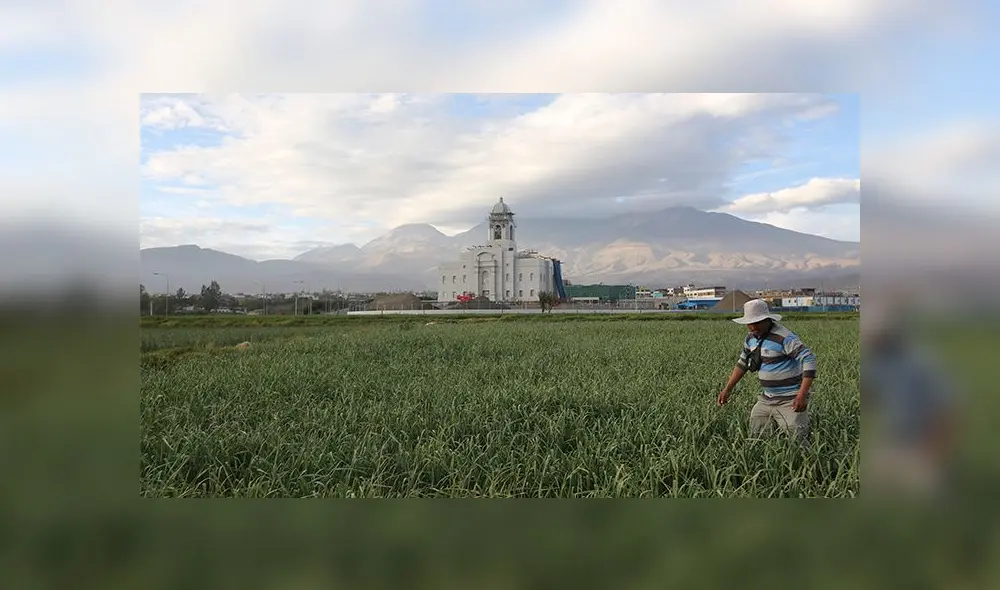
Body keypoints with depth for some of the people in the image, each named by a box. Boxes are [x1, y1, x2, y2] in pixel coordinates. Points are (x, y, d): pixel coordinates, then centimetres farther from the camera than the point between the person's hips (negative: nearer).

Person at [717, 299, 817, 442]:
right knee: (753, 436, 10)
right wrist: (727, 389, 12)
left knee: (798, 441, -6)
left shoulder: (784, 337, -20)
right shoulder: (751, 338, 4)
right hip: (766, 399, 7)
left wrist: (802, 395, -32)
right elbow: (742, 363, 17)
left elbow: (809, 360, -25)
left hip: (790, 401, -7)